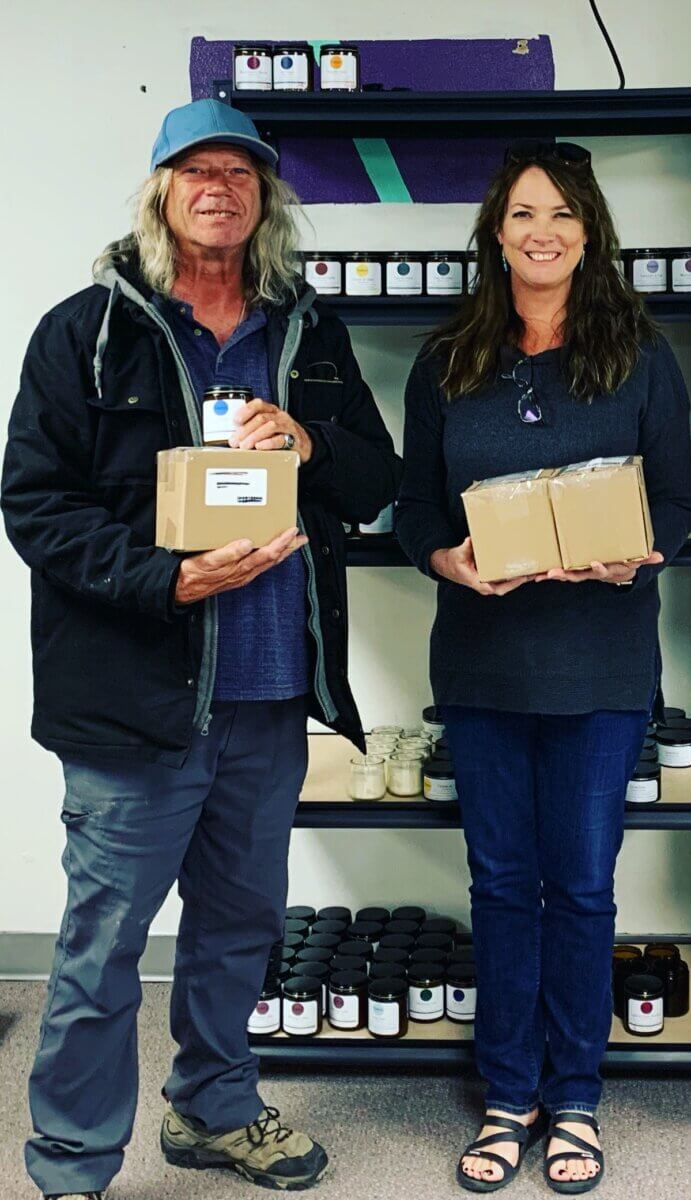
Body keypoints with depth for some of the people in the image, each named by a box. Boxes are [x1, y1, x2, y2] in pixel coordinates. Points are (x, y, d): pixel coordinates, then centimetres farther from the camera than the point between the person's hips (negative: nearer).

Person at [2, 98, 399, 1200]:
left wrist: (310, 443, -11)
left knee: (243, 920, 18)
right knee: (104, 942, 3)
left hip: (272, 697, 5)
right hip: (135, 696, -4)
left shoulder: (311, 334, 11)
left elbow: (377, 481, 12)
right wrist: (170, 579, -20)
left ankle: (214, 1106, 40)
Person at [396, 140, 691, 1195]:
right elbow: (415, 505, 7)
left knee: (581, 882, 6)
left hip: (600, 662, -1)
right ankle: (508, 1098, 25)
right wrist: (450, 561, -14)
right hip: (482, 660, 2)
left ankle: (574, 1100, 25)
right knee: (501, 880, 10)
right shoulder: (448, 362, 6)